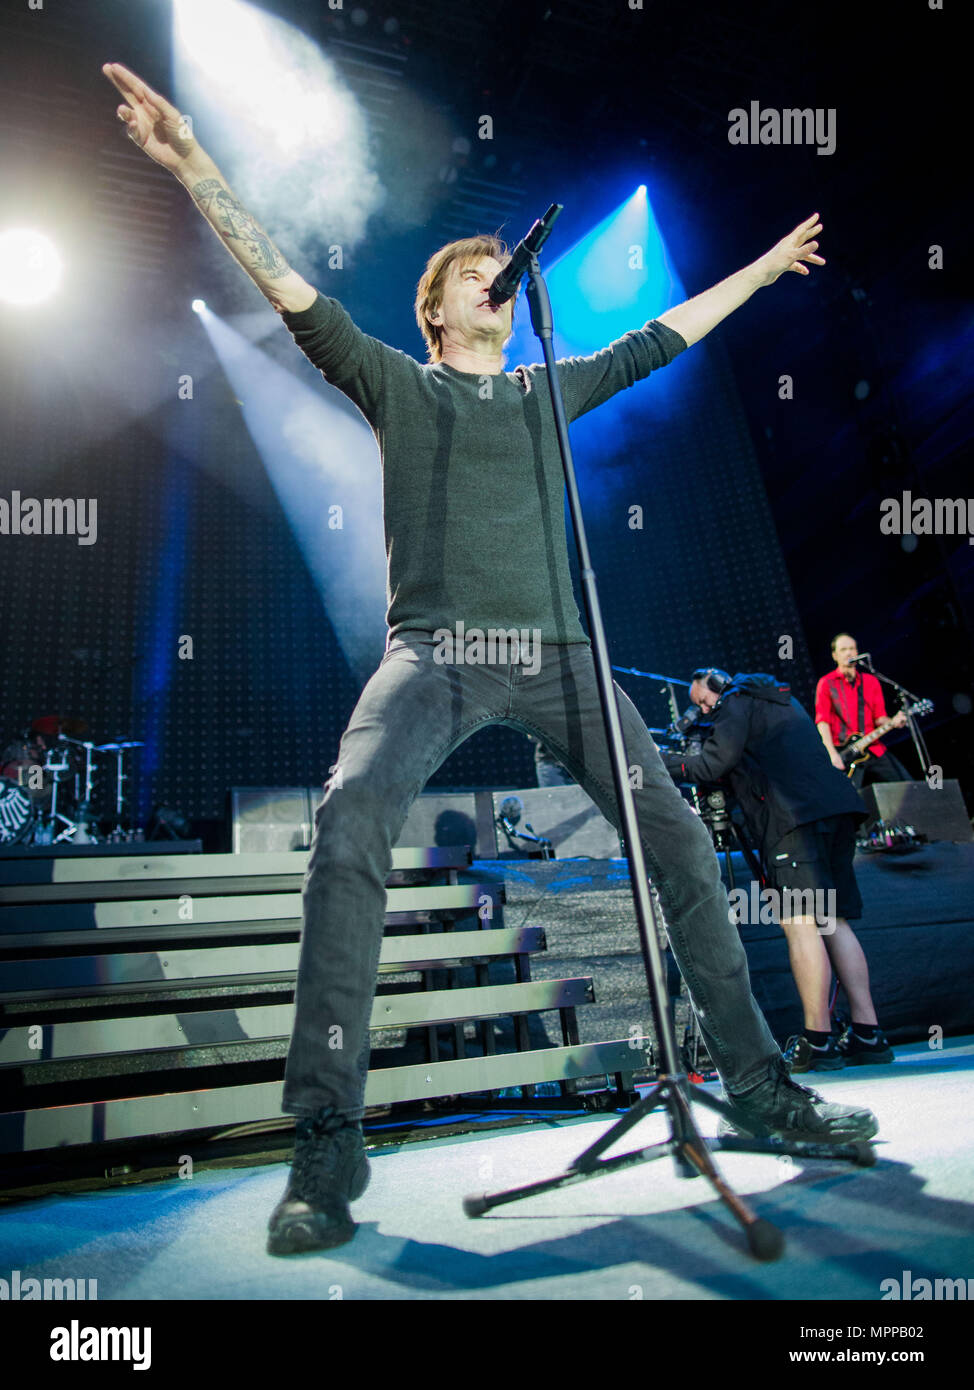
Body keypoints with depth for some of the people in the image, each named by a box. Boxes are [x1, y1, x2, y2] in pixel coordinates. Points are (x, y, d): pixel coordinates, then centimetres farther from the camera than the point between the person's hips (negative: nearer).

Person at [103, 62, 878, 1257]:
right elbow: (292, 293, 8)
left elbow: (664, 337, 34)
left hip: (554, 650, 4)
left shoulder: (550, 390, 26)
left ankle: (754, 1081, 10)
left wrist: (763, 266, 42)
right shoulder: (396, 384, 17)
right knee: (349, 822, -29)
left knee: (678, 836, -6)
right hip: (434, 651, -3)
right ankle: (328, 1140, -20)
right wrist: (195, 170, 0)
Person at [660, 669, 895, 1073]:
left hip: (795, 816, -9)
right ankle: (867, 1034, 7)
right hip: (836, 806, 9)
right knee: (833, 922, 8)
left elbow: (712, 766, -6)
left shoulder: (736, 702, 4)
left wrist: (661, 761, 5)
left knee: (800, 922, -11)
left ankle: (817, 1042, -12)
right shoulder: (779, 699, 32)